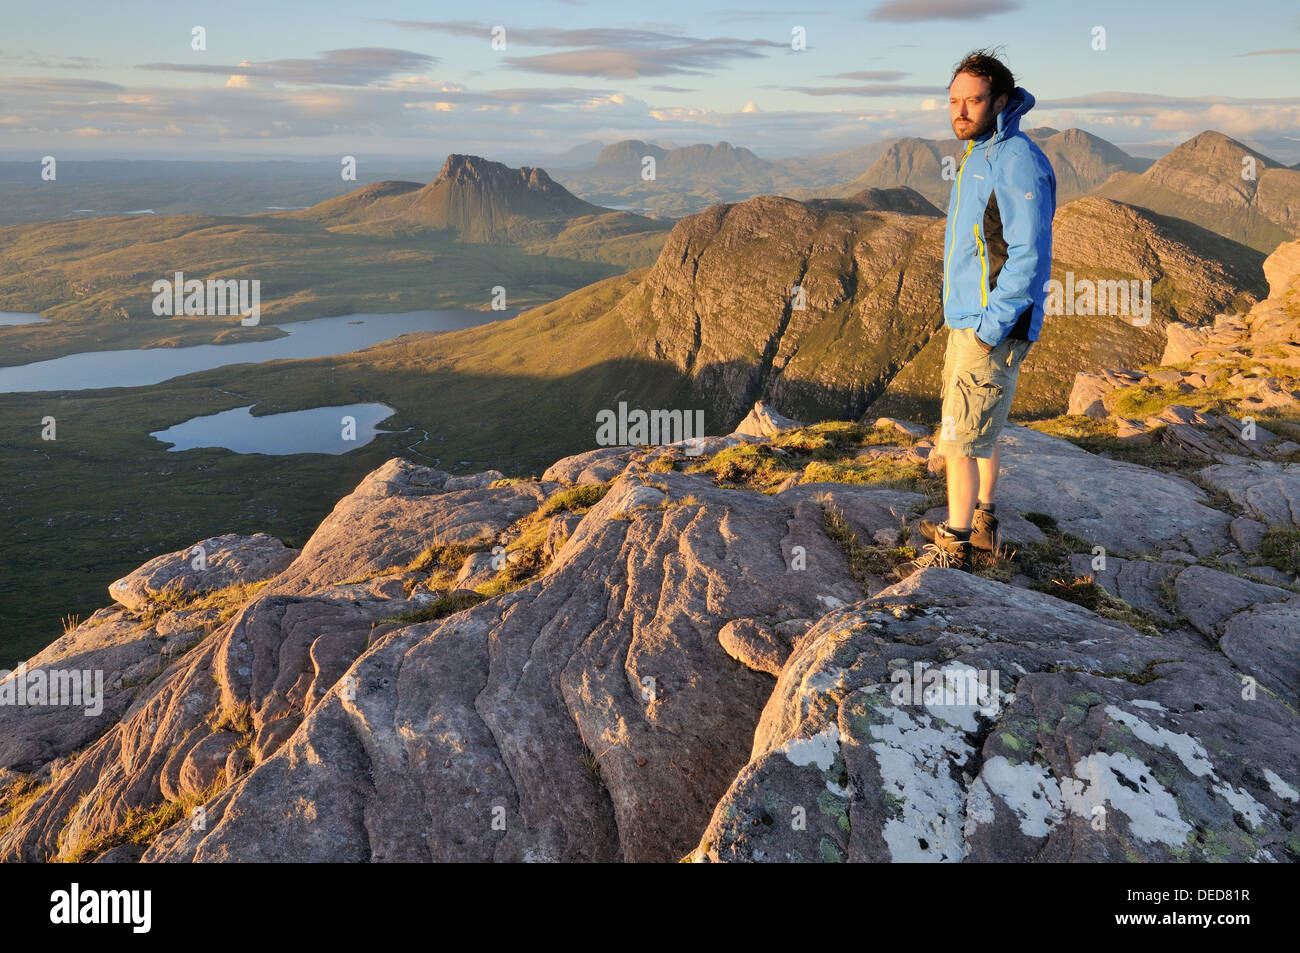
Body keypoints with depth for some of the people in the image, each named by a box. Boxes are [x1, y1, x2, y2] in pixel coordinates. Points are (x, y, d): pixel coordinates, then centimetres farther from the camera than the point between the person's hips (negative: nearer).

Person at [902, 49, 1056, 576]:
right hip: (968, 320, 10)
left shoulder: (1017, 160, -19)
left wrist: (991, 327, -22)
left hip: (992, 329, -10)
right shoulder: (978, 157, 12)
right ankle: (982, 521, 34)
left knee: (959, 438, -5)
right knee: (978, 429, 19)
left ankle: (954, 550, 6)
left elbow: (1030, 255, -23)